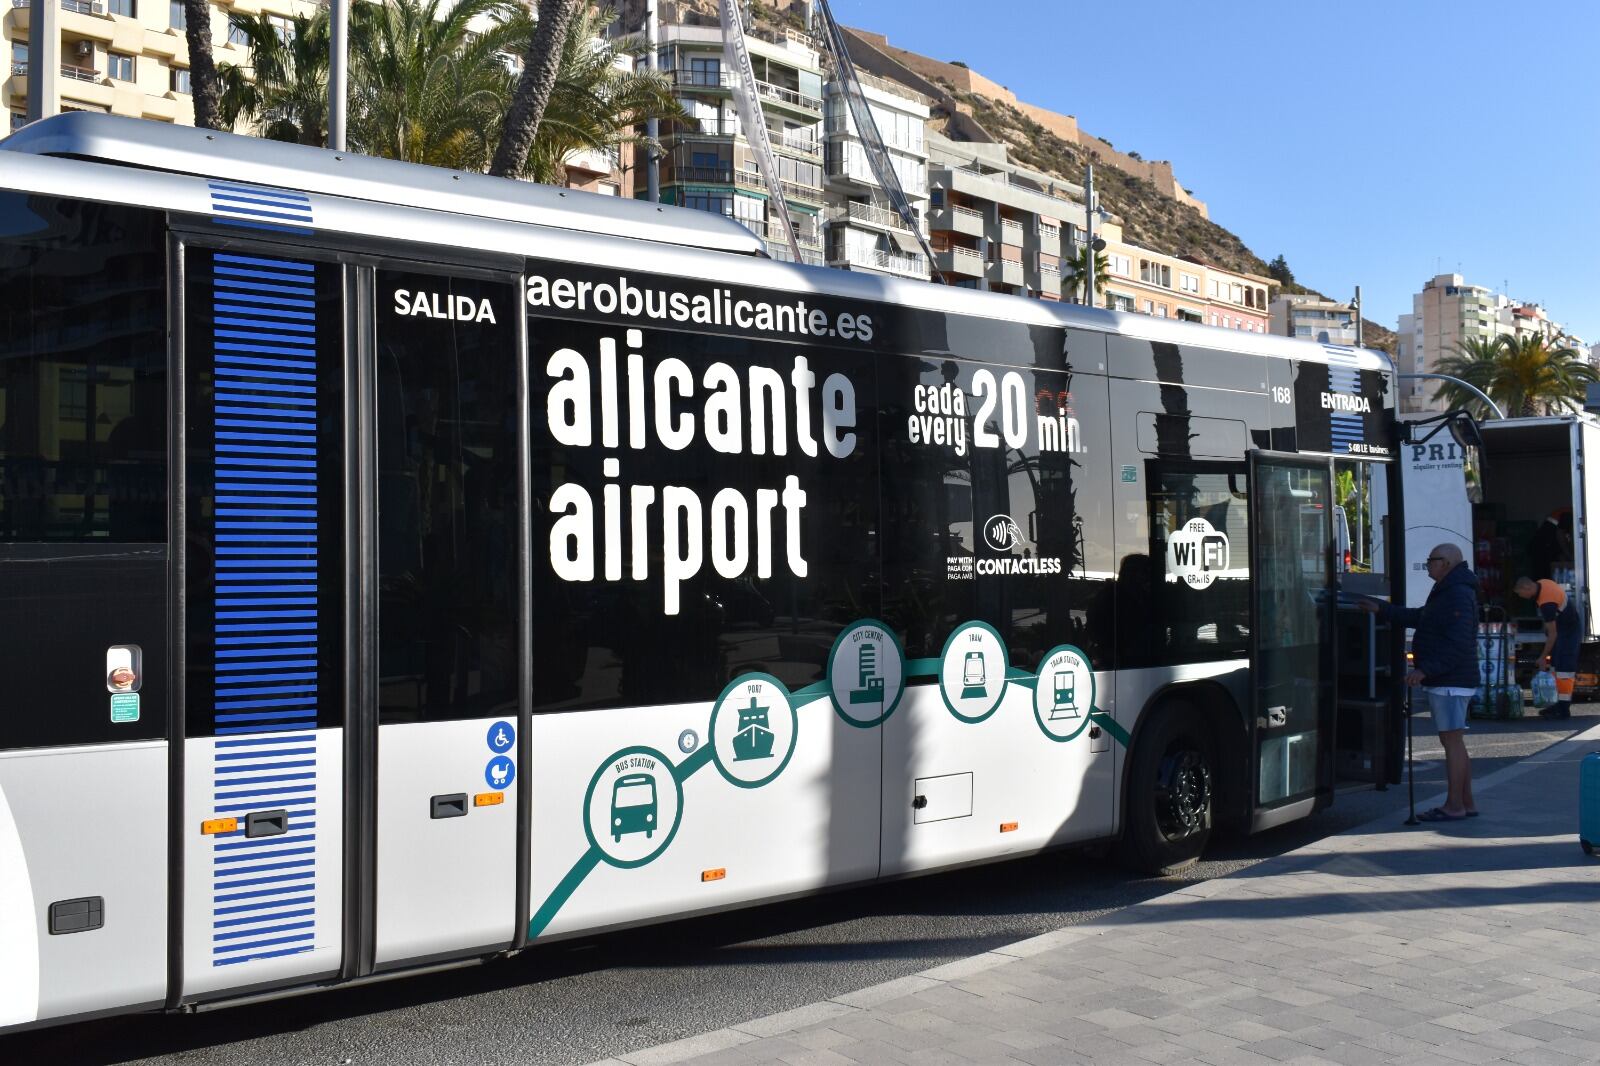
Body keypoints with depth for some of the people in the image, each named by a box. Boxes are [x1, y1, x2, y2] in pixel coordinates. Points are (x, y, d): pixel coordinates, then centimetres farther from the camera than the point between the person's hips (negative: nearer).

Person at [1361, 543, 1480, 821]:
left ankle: (1454, 806, -3)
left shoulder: (1459, 595, -17)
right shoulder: (1446, 592, 18)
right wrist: (1381, 609, 25)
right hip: (1444, 681, 11)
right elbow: (1419, 617, 28)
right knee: (1454, 742, 14)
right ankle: (1466, 803, 19)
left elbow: (1458, 645, -25)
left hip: (1450, 681, -11)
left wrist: (1425, 669, -25)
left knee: (1452, 741, -7)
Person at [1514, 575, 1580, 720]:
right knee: (1556, 666, 11)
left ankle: (1564, 709, -11)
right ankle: (1561, 703, 15)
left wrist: (1543, 657, -17)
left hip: (1568, 633, -10)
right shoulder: (1541, 583, -4)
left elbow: (1552, 634, -26)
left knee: (1564, 669, -11)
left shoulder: (1547, 603, -31)